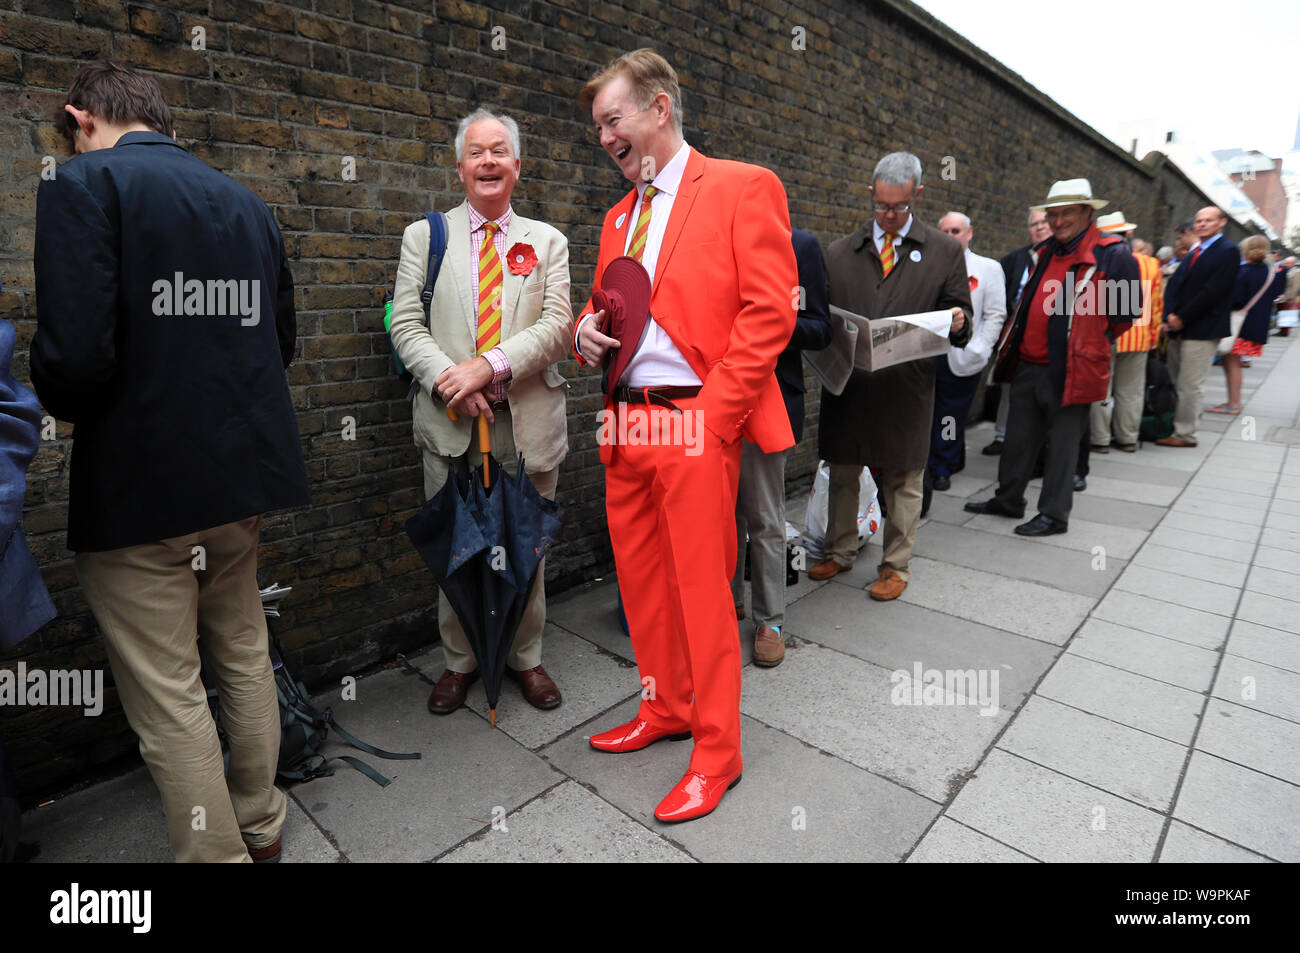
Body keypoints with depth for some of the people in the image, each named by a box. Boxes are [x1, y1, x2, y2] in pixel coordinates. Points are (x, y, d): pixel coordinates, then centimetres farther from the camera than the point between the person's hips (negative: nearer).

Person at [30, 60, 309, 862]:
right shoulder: (249, 205, 13)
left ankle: (218, 853, 20)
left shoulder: (84, 186, -7)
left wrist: (72, 409, 3)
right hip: (242, 473, 7)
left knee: (168, 697, 6)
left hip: (138, 488, -6)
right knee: (245, 659, 19)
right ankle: (261, 828, 36)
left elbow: (76, 355, -18)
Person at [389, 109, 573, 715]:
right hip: (450, 423, 0)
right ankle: (459, 661, 29)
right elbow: (406, 324, 2)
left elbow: (557, 326, -3)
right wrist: (448, 381, -15)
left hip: (528, 421, 0)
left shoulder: (547, 242, 10)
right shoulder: (423, 235, 11)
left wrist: (489, 365, -16)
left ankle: (526, 657, 29)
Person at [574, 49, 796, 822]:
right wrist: (586, 329, 3)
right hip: (625, 423, 7)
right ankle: (666, 710, 34)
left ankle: (716, 753, 17)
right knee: (641, 583, 14)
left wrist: (709, 414, -16)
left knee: (703, 591, -1)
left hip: (695, 423, -7)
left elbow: (771, 311, -9)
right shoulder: (620, 215, 21)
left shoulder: (740, 187, -1)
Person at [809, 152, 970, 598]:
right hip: (845, 384, 2)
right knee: (842, 475, 12)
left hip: (907, 388, -2)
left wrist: (958, 323, -16)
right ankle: (840, 552, 30)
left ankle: (896, 566, 22)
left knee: (903, 481, 7)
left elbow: (960, 320, 8)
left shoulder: (945, 251, 7)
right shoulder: (840, 252, 10)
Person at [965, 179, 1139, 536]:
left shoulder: (1112, 255, -8)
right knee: (1019, 437, 15)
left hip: (1070, 370, -7)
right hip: (1027, 365, 7)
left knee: (1062, 444, 3)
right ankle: (1008, 499, 29)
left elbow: (1127, 311, -4)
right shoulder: (1046, 253, 14)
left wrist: (1089, 342, 2)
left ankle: (1055, 514, 14)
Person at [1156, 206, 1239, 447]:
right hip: (1179, 328, 7)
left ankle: (1185, 434, 2)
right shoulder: (1194, 251, 17)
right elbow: (1174, 283, 9)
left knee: (1189, 386, -5)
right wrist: (1170, 314, -7)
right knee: (1174, 382, 10)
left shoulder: (1228, 251, -6)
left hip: (1203, 330, -7)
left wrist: (1182, 318, -14)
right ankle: (1171, 427, 17)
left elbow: (1212, 292, -15)